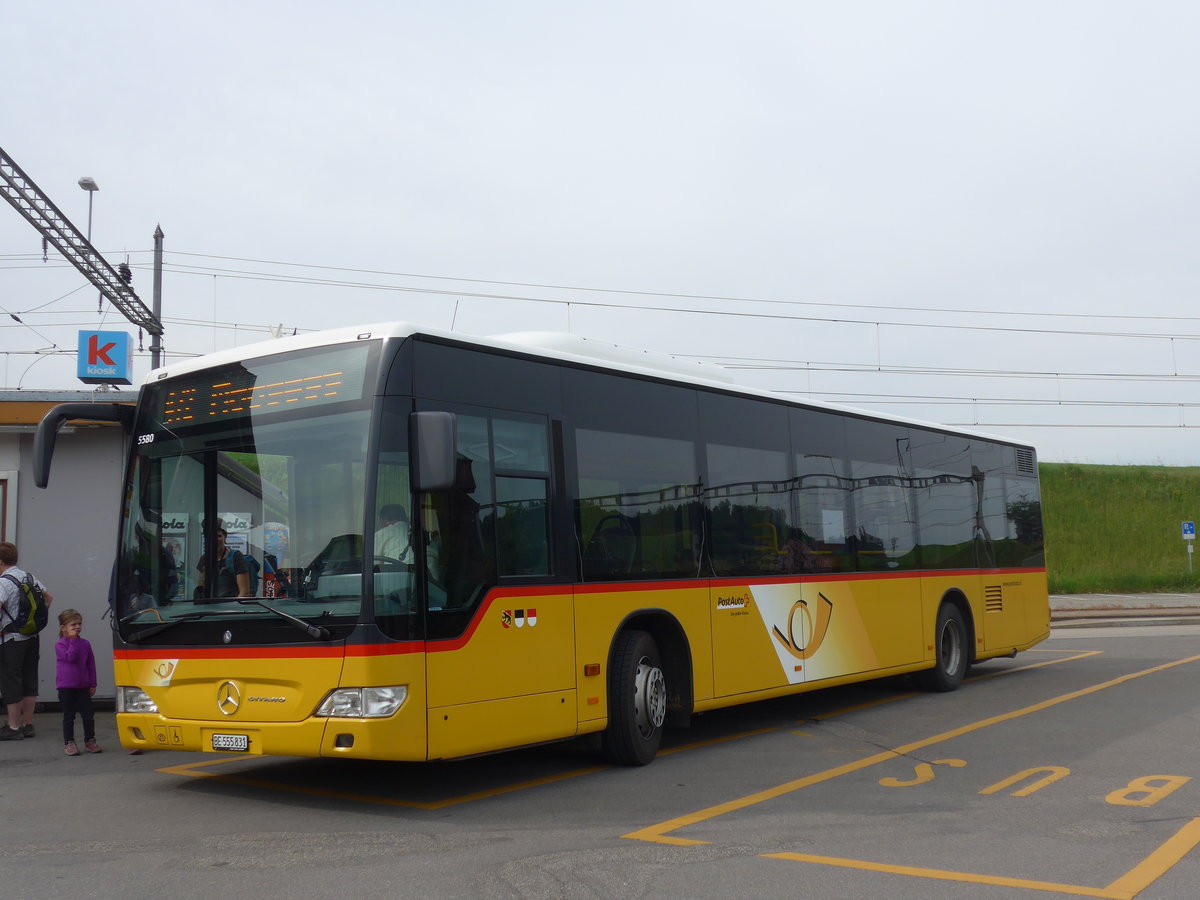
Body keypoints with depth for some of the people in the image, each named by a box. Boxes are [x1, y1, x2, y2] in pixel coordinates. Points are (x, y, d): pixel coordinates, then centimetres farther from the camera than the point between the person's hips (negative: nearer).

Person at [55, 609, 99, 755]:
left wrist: (92, 684, 7)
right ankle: (69, 743, 11)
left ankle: (90, 741, 16)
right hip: (66, 686, -3)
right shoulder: (60, 644, -5)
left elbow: (91, 664, 9)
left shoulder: (85, 643, 6)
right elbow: (70, 656, -22)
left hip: (83, 686, 3)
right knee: (68, 716, 4)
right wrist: (73, 640, -17)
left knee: (88, 715, 4)